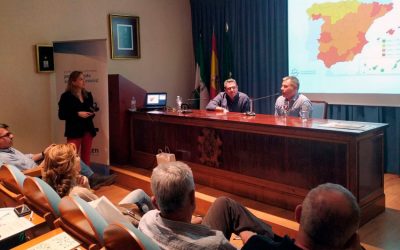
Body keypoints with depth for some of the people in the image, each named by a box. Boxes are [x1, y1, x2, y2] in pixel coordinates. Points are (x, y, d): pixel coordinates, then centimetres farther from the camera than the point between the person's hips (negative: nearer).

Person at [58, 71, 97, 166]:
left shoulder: (88, 95, 9)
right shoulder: (66, 96, -6)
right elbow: (61, 115, -10)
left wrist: (92, 112, -4)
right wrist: (78, 114, -18)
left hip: (88, 130, 5)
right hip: (74, 131, -5)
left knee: (86, 157, 11)